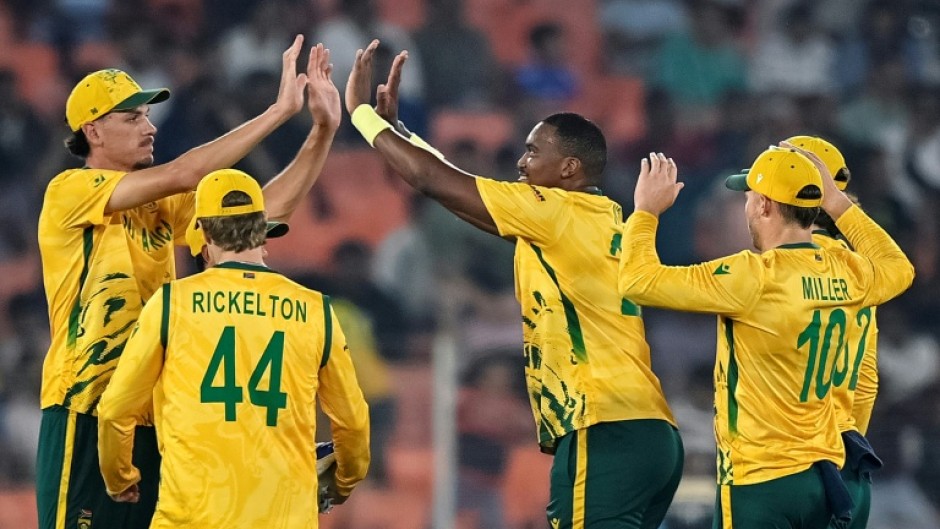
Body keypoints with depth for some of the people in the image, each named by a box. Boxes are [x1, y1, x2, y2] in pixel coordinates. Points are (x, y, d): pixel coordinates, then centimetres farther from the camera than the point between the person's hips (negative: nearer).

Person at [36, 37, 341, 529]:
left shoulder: (162, 207, 15)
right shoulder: (69, 192, -6)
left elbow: (269, 207, 9)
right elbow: (179, 176, -16)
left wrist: (324, 131, -3)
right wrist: (281, 109, -14)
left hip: (154, 421, 7)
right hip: (86, 414, -7)